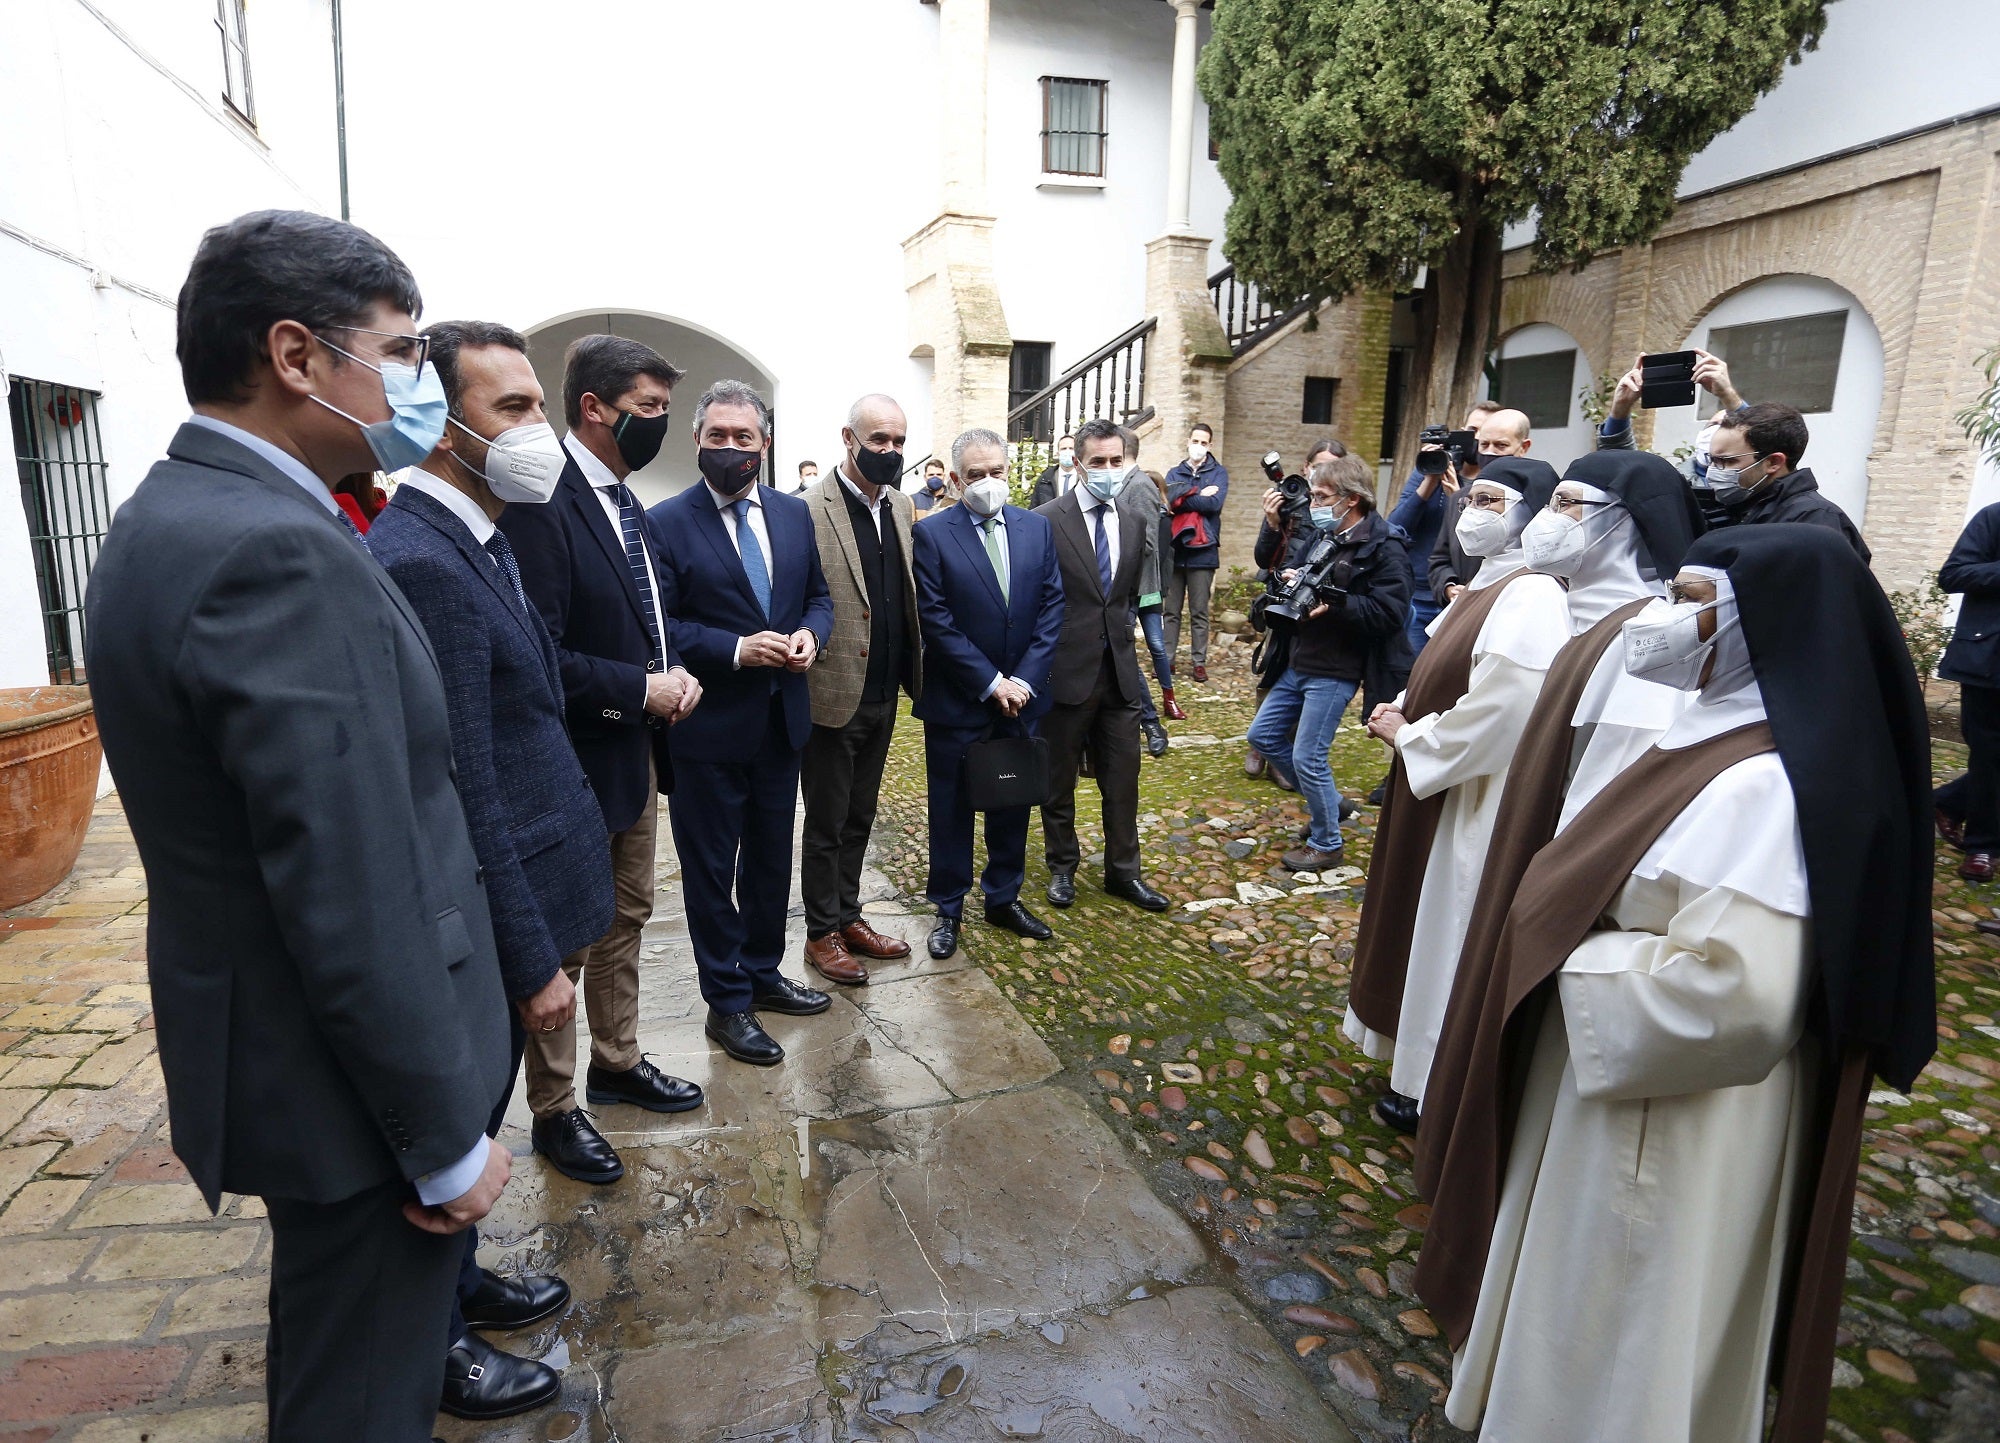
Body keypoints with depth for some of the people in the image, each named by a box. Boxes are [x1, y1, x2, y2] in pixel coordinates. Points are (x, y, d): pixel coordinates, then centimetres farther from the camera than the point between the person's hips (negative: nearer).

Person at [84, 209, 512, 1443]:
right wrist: (450, 1139, -18)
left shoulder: (174, 513, 5)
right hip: (346, 1080, -9)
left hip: (272, 1040, 9)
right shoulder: (279, 553, -28)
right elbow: (355, 903, -27)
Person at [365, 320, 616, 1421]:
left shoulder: (470, 543, 7)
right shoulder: (419, 563, -25)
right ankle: (435, 1343, 39)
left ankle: (457, 1278, 50)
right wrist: (532, 961, -19)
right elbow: (462, 801, -26)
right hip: (484, 928, -9)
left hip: (498, 914, 9)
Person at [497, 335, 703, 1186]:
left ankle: (617, 1063, 41)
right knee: (564, 945, 8)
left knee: (627, 919, 21)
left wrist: (674, 672, 0)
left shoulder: (623, 502, 9)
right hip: (577, 764, -9)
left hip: (637, 752, 9)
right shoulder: (541, 505, -20)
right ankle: (554, 1112, 28)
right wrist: (642, 689, -21)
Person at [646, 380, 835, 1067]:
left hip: (781, 723, 5)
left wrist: (810, 634, -9)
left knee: (771, 859, 19)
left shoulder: (795, 514, 6)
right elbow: (657, 625, -14)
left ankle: (762, 973, 40)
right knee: (711, 871, 9)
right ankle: (727, 1003, 26)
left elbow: (819, 595, 12)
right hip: (707, 729, -5)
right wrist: (736, 648, -24)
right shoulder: (666, 523, -9)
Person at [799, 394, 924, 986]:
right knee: (826, 822, 10)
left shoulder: (900, 505, 7)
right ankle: (822, 932, 26)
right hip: (834, 694, -6)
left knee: (860, 816, 19)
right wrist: (804, 658, -16)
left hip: (884, 693, 6)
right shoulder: (809, 510, -15)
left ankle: (848, 915, 35)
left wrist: (913, 669, 8)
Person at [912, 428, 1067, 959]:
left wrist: (1024, 680, -9)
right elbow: (936, 621, -13)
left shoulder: (1037, 528, 4)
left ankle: (1005, 897, 33)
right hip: (956, 702, -4)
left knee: (1013, 805, 15)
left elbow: (1051, 608, 1)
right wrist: (990, 682, -15)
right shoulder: (932, 535, -8)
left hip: (1021, 697, 4)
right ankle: (949, 909, 26)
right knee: (951, 810, 9)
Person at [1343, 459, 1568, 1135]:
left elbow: (1497, 716, -28)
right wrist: (1403, 710, 1)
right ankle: (1423, 1062, 38)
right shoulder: (1485, 586, 10)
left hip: (1474, 804, -10)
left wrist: (1408, 735, -14)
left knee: (1452, 941, 4)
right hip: (1439, 788, 10)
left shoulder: (1529, 598, -20)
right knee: (1428, 928, 20)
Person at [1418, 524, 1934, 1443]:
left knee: (1618, 1359, 14)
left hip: (1664, 1142, -9)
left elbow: (1728, 993, -33)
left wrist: (1575, 962, -20)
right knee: (1593, 1323, 28)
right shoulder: (1725, 745, 3)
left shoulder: (1760, 785, -27)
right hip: (1619, 1104, 9)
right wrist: (1574, 946, 2)